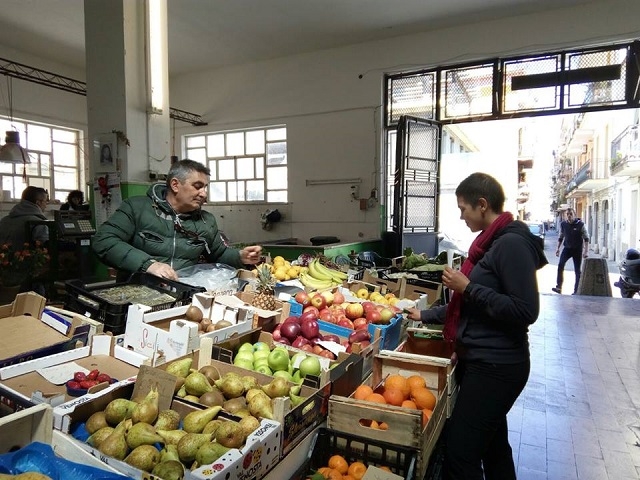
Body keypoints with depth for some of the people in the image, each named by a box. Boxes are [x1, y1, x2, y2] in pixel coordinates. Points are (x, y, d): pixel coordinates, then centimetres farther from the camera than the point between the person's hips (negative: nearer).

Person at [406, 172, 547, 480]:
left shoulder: (512, 243, -18)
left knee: (460, 453, -4)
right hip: (481, 360, 10)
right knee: (492, 444, 21)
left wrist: (467, 287, -21)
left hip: (496, 366, -10)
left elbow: (525, 311, -24)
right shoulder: (491, 241, 11)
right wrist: (426, 316, 21)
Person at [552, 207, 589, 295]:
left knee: (577, 271, 4)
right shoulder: (563, 224, 1)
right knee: (560, 264, -20)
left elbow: (586, 238, -7)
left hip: (577, 249, -2)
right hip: (567, 248, 2)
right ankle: (558, 287, -19)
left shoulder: (580, 224, -9)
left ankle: (576, 291, 13)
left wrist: (586, 251, -14)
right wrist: (558, 248, 9)